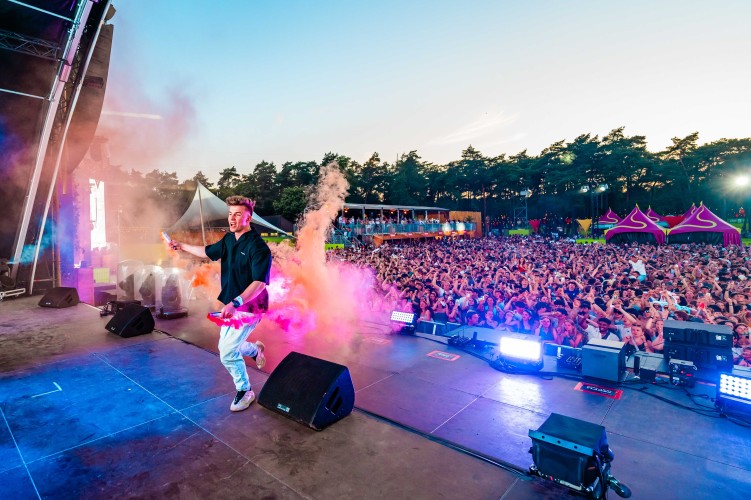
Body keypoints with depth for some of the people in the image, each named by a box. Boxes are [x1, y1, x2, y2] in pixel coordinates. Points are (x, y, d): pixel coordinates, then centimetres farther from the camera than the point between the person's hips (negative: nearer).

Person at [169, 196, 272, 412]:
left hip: (249, 307, -8)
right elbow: (208, 252, 20)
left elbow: (259, 282, -31)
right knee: (226, 347, 19)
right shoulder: (229, 239, 1)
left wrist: (236, 303, -41)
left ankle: (245, 391, 17)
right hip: (232, 306, 8)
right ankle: (255, 349, 49)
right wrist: (181, 246, 22)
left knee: (227, 353, -7)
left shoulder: (258, 246, -24)